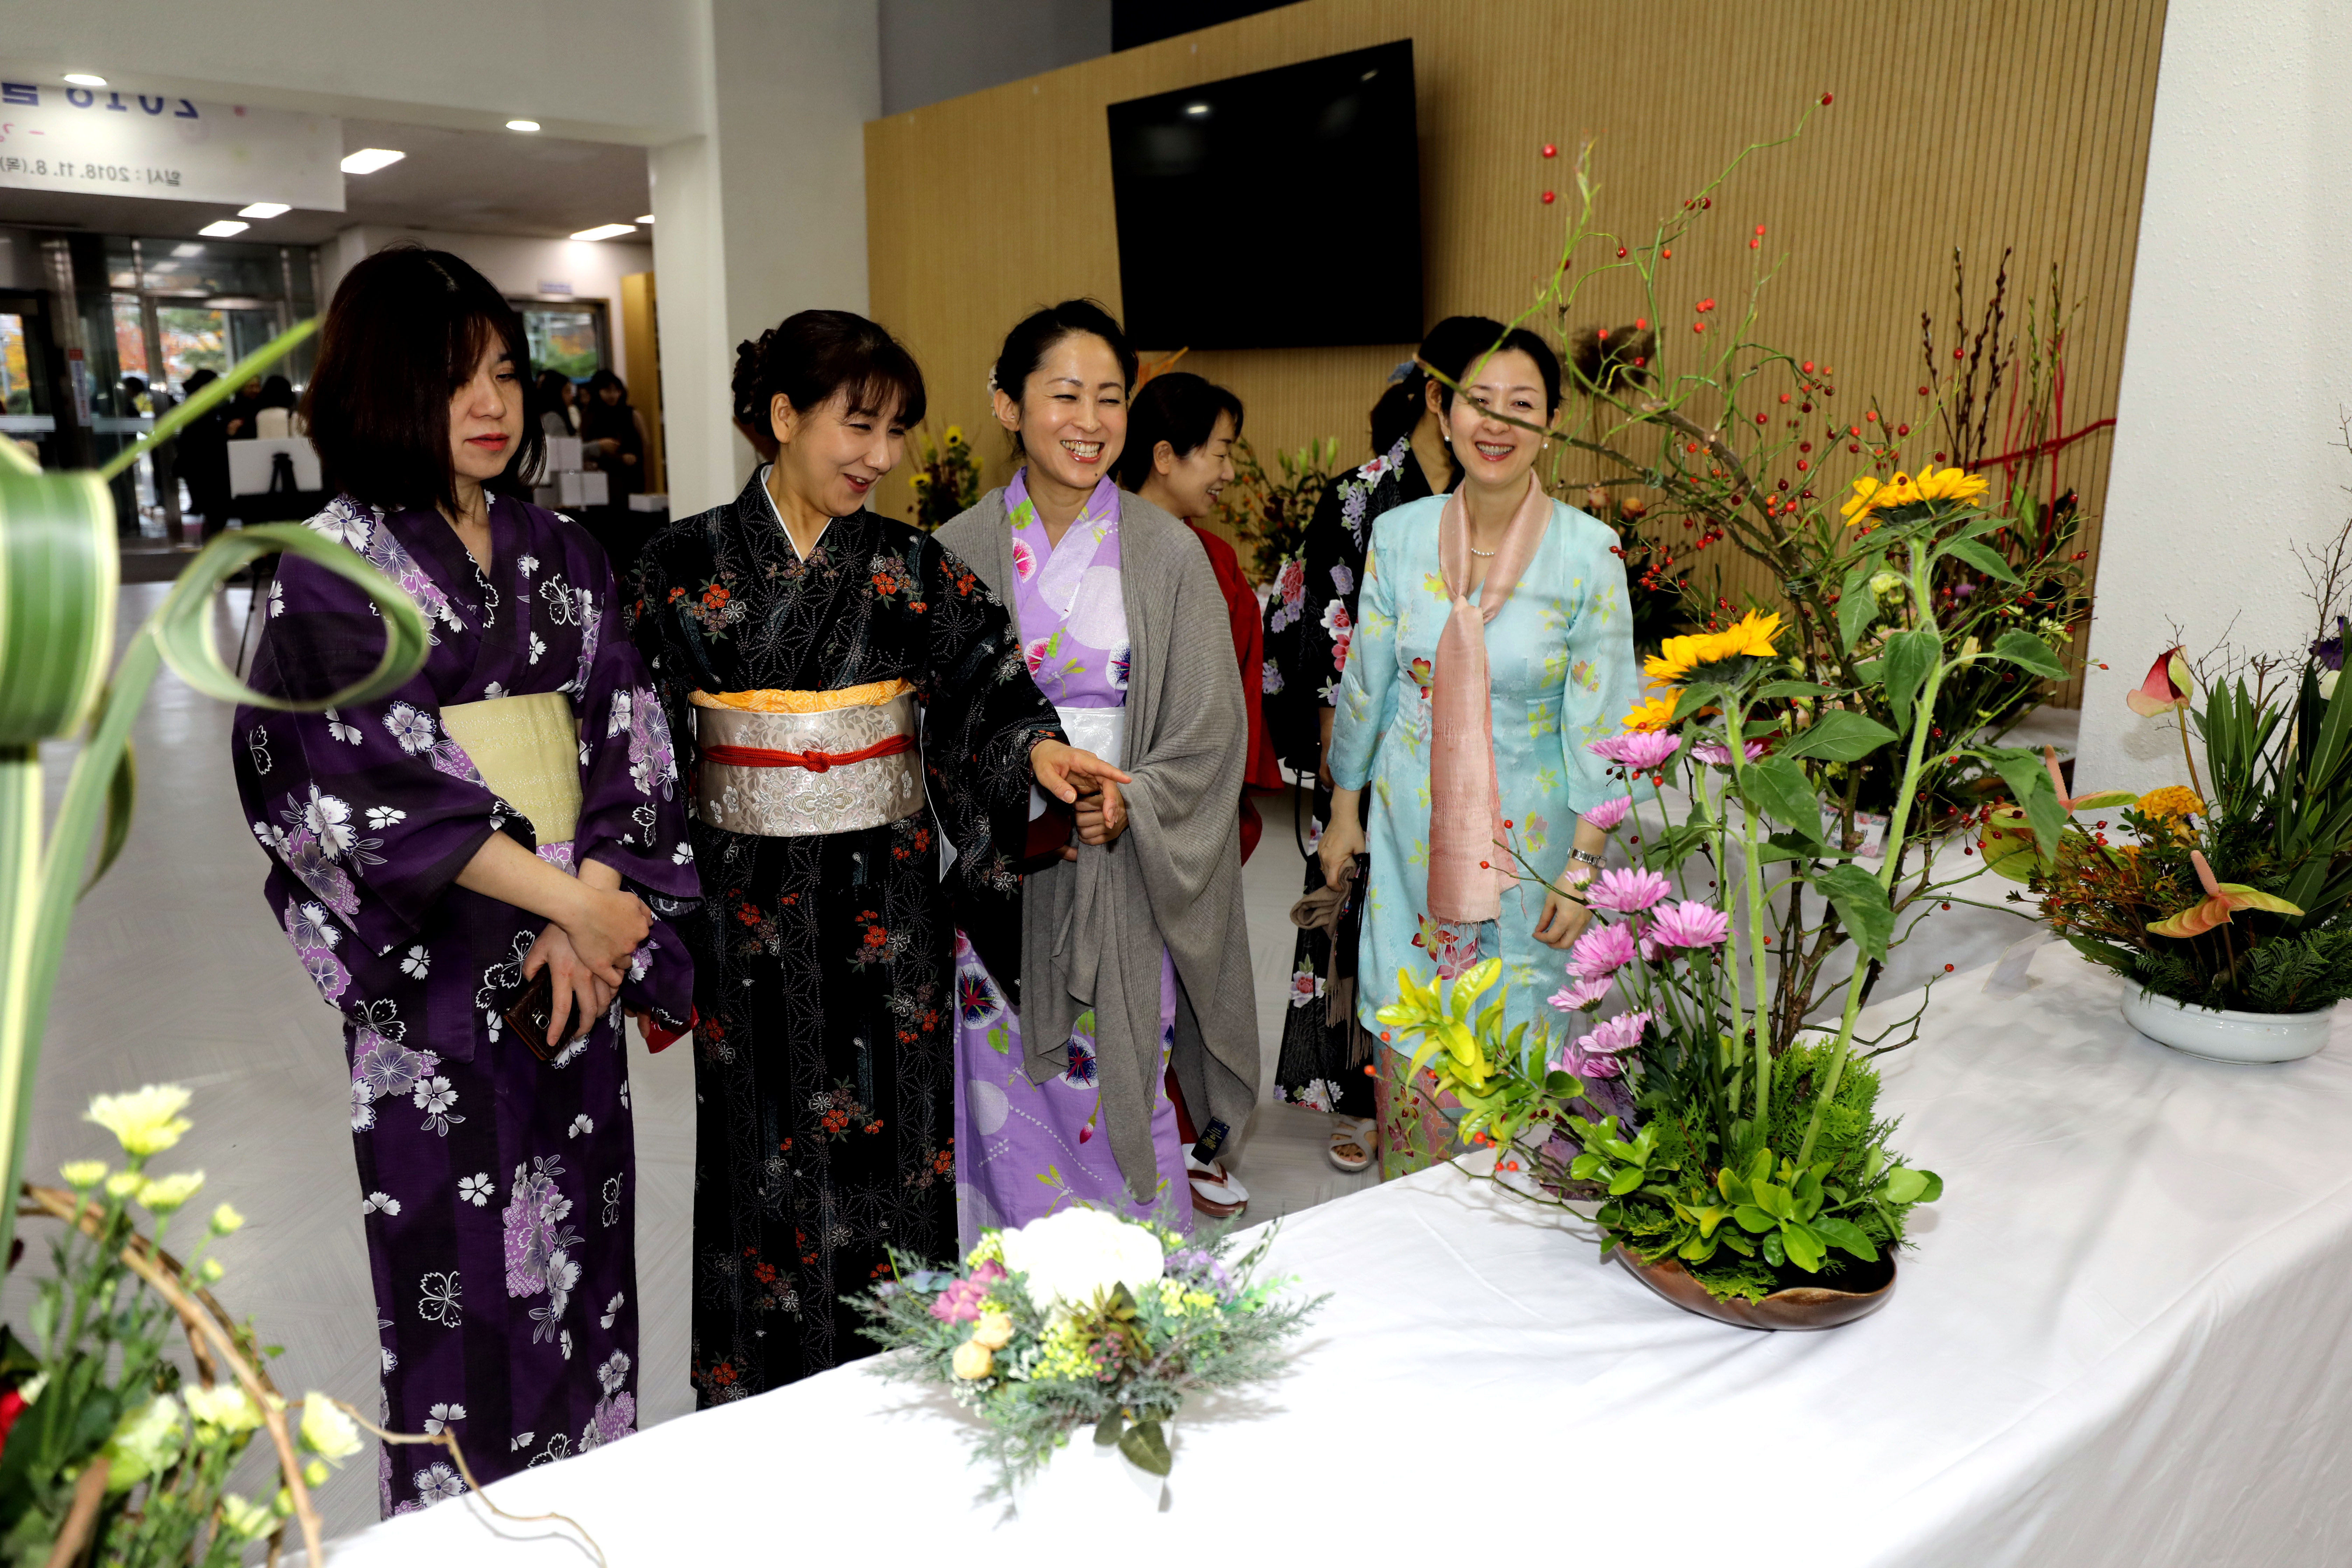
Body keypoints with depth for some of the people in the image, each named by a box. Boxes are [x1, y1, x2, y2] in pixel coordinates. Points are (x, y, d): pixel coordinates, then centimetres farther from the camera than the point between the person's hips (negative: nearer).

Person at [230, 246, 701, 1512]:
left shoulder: (556, 553, 9)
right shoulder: (334, 565, -6)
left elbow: (623, 732, 3)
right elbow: (387, 783, -14)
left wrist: (597, 910, -10)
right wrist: (571, 901, -16)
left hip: (580, 958, 5)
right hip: (440, 965, -4)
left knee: (583, 1232, 13)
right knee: (465, 1257, 5)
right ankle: (460, 1509, 25)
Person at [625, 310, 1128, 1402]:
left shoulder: (914, 569, 2)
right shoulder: (686, 565, -1)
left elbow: (985, 681, -9)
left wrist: (1036, 746, -31)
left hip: (886, 901, 1)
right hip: (747, 902, -1)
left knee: (892, 1141, 8)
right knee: (763, 1159, 9)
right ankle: (758, 1401, 29)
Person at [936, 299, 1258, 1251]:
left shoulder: (1169, 554, -1)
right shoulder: (959, 550, 3)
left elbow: (1210, 730, -1)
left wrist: (1128, 807, -16)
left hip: (1122, 876, -1)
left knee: (1119, 1101, 6)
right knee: (1006, 1104, 7)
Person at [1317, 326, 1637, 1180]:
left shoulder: (1588, 553, -12)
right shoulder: (1399, 536, -5)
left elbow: (1600, 721, -9)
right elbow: (1365, 684, 5)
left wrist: (1584, 866, -9)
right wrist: (1344, 812, 10)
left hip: (1527, 832, -2)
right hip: (1412, 822, 2)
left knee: (1512, 1032, 11)